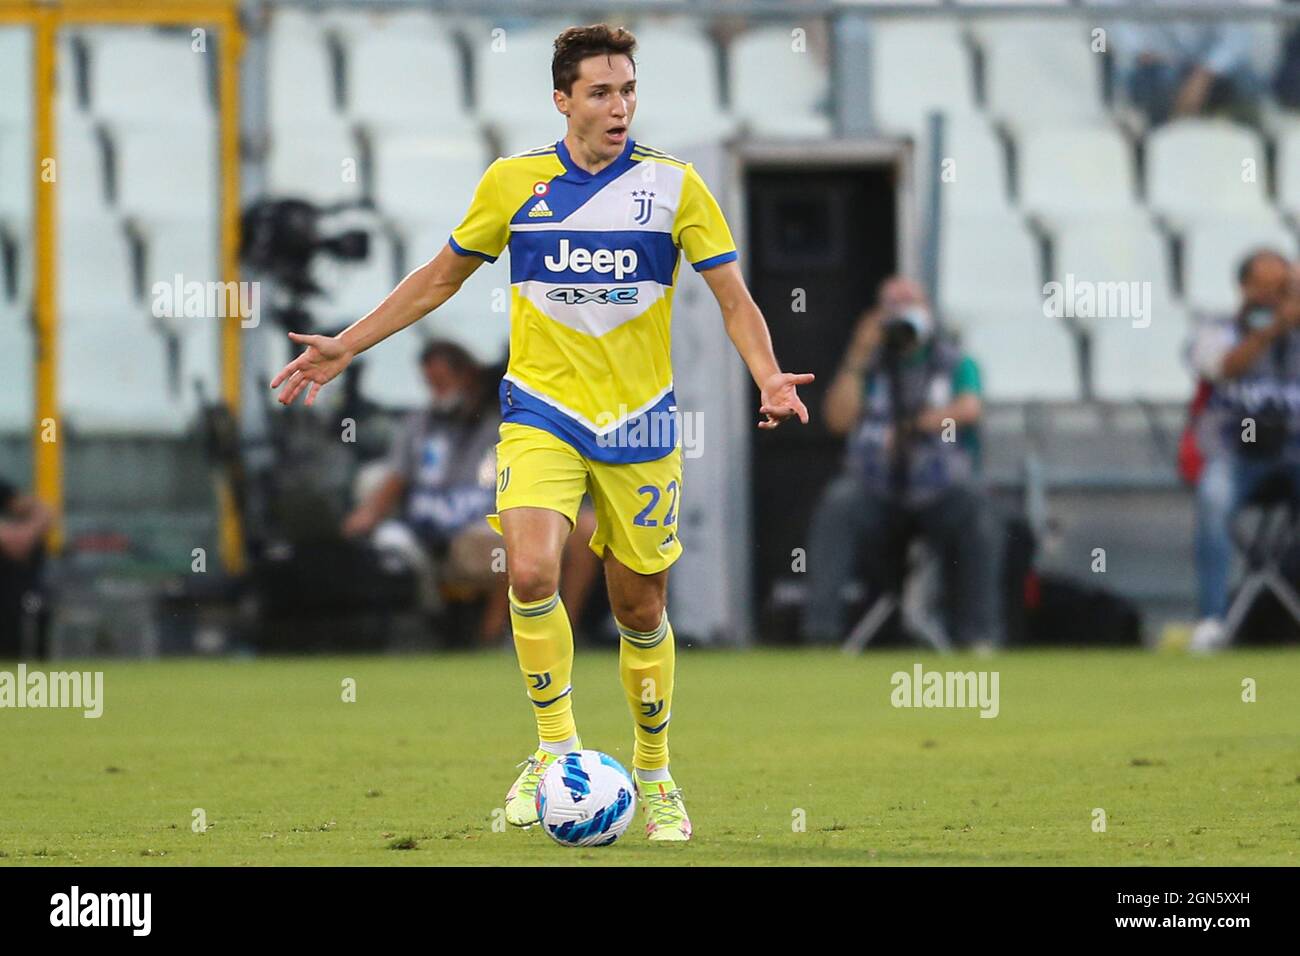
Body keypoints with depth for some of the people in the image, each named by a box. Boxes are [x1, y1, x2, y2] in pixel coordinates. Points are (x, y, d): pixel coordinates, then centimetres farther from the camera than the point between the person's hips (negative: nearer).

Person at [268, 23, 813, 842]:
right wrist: (346, 347, 10)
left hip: (640, 422, 0)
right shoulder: (514, 183, 0)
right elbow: (441, 277, 13)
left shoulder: (674, 185, -3)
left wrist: (768, 375, -21)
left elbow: (734, 297, -2)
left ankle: (655, 774, 28)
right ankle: (557, 747, -7)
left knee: (640, 608, 8)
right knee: (532, 572, -24)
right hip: (542, 413, 0)